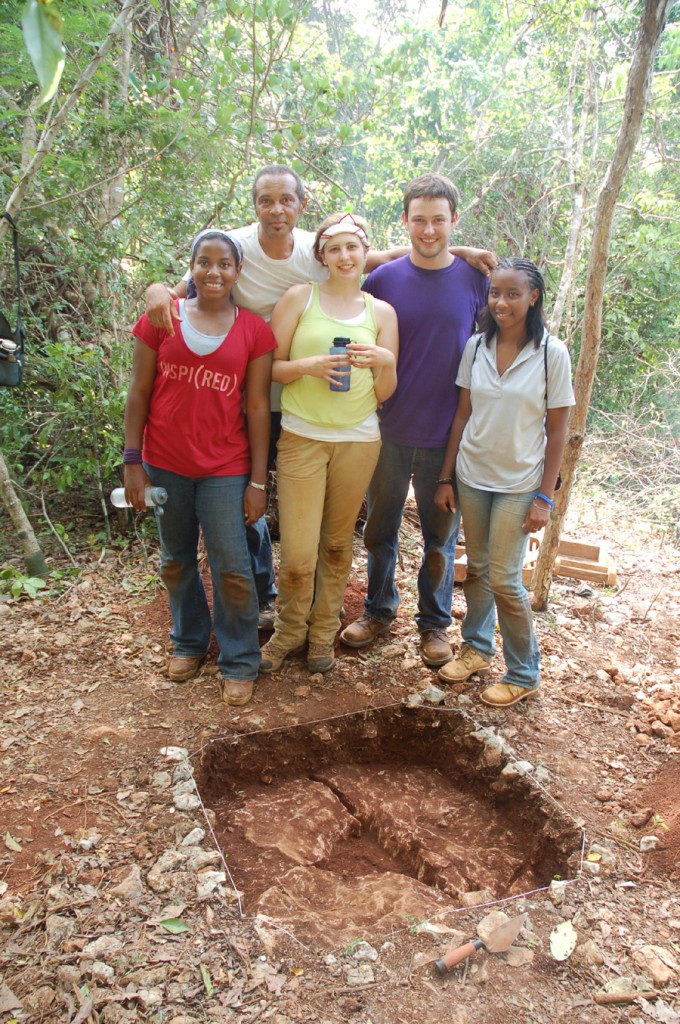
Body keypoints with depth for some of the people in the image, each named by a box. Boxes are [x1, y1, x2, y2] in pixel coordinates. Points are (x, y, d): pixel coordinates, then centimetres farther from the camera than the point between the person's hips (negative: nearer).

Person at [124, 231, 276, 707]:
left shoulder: (254, 330, -1)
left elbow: (258, 409, -1)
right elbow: (139, 393, 3)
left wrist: (258, 481, -3)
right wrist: (133, 462, -1)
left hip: (224, 468, -1)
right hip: (166, 465, 2)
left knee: (232, 568, 0)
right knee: (177, 561, 16)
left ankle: (239, 662, 19)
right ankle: (189, 641, 38)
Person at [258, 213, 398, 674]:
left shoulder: (382, 312, 9)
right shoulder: (300, 298, 3)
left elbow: (384, 394, 8)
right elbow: (270, 367, 0)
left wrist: (384, 363, -12)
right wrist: (309, 365, -17)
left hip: (359, 440, 2)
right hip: (302, 437, -2)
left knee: (338, 544, 11)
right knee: (298, 555, -4)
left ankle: (323, 631, 32)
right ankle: (289, 630, 23)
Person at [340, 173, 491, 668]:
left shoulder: (477, 280, -3)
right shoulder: (382, 279, -2)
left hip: (447, 436, -1)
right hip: (390, 431, 1)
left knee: (441, 536, 11)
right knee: (381, 528, 15)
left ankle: (435, 622, 30)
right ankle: (379, 610, 35)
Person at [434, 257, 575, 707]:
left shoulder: (552, 354, -10)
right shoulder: (476, 346, 0)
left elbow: (556, 431, -7)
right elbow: (463, 415, 5)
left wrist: (545, 497, -9)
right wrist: (446, 477, 3)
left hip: (519, 484, -3)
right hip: (471, 476, 4)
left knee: (503, 580, -1)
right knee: (476, 568, 14)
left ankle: (524, 674, 19)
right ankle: (477, 648, 35)